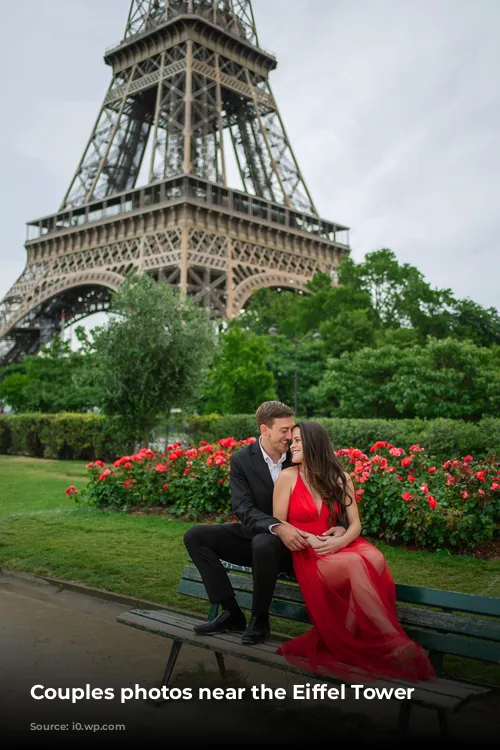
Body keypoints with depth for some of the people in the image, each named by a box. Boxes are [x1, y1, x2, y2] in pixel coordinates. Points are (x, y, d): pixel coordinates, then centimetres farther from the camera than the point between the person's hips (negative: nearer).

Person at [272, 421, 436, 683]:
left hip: (338, 548, 3)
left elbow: (355, 524, 3)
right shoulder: (288, 477, -1)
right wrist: (308, 539, -16)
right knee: (357, 565, -34)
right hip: (307, 556, -3)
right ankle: (394, 643, -31)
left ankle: (350, 639, -24)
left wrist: (339, 541, -18)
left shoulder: (340, 478, 7)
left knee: (374, 558, -32)